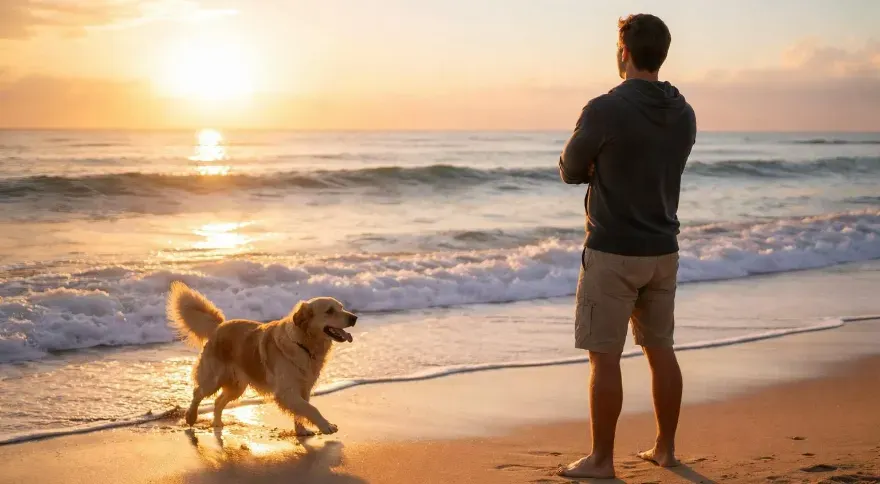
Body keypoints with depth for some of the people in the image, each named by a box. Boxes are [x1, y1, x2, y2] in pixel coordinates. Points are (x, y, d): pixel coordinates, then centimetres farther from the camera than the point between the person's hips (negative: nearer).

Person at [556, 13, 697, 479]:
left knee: (604, 358, 0)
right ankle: (665, 448, 24)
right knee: (660, 349, 15)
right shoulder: (683, 114, 5)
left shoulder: (605, 110, -16)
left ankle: (601, 459, 6)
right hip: (662, 250, 7)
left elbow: (569, 171, -3)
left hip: (613, 252, -7)